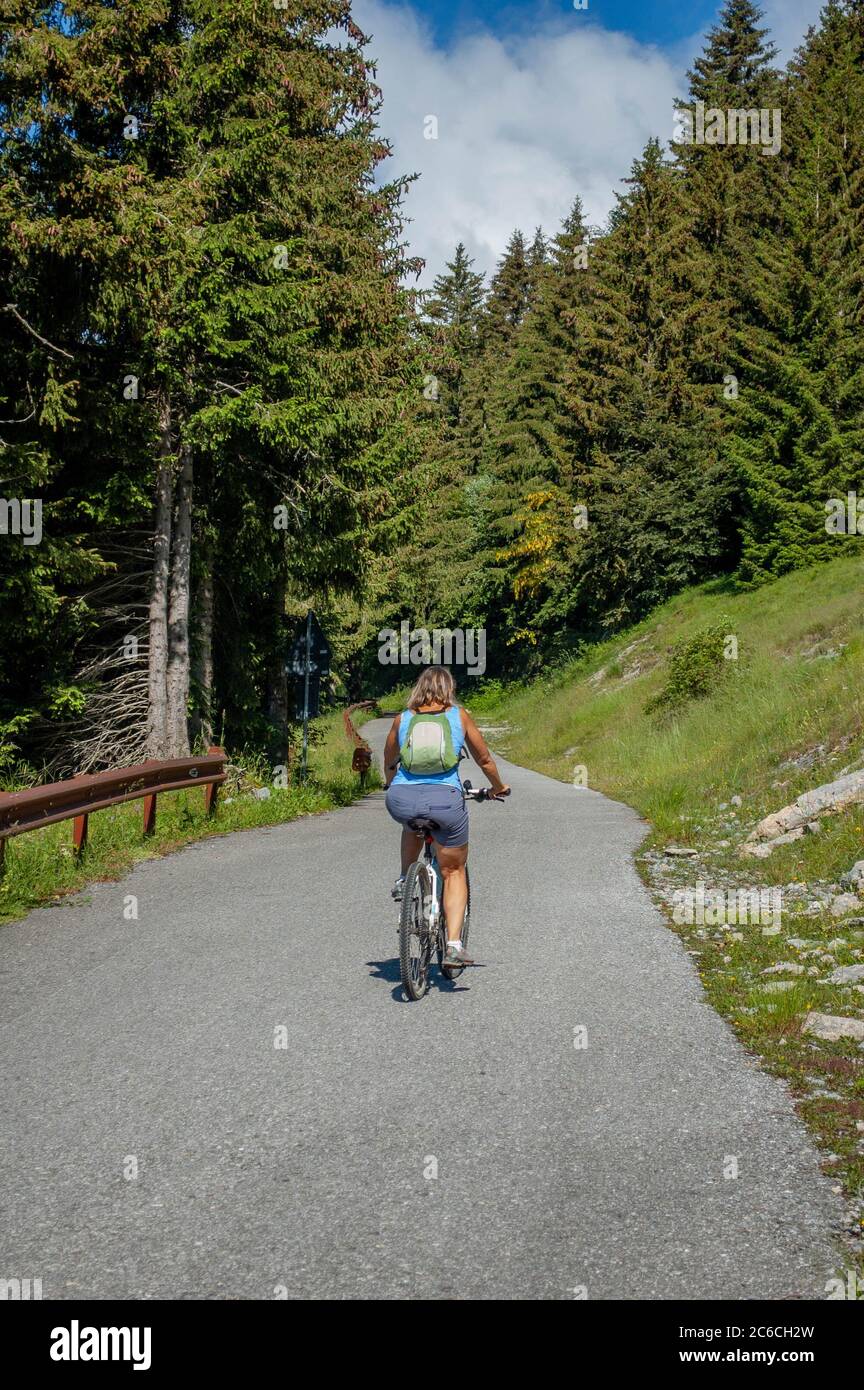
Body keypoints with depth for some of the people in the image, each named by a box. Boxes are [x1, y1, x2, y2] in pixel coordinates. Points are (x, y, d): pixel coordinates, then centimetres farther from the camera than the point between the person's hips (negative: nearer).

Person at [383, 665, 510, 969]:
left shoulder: (403, 719, 13)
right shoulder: (459, 716, 9)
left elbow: (389, 762, 29)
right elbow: (484, 758, 19)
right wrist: (498, 787, 37)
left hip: (402, 799, 2)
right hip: (445, 800, -2)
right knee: (454, 872, 15)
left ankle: (404, 881, 30)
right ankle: (454, 945, 5)